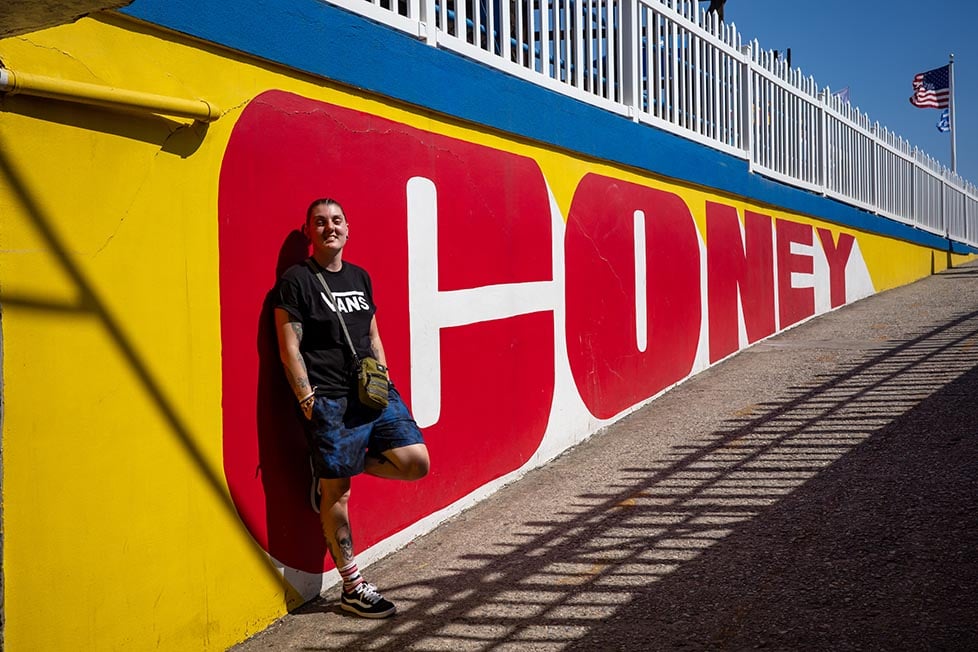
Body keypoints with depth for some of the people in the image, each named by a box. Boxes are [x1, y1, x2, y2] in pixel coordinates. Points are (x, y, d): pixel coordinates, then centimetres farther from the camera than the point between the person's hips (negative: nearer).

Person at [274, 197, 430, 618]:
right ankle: (352, 588, 14)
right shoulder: (296, 280, -3)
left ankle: (342, 467, 18)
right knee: (337, 493, 1)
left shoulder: (360, 277, 16)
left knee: (416, 463, -5)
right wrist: (308, 401, -11)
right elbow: (289, 348, -7)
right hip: (330, 401, -6)